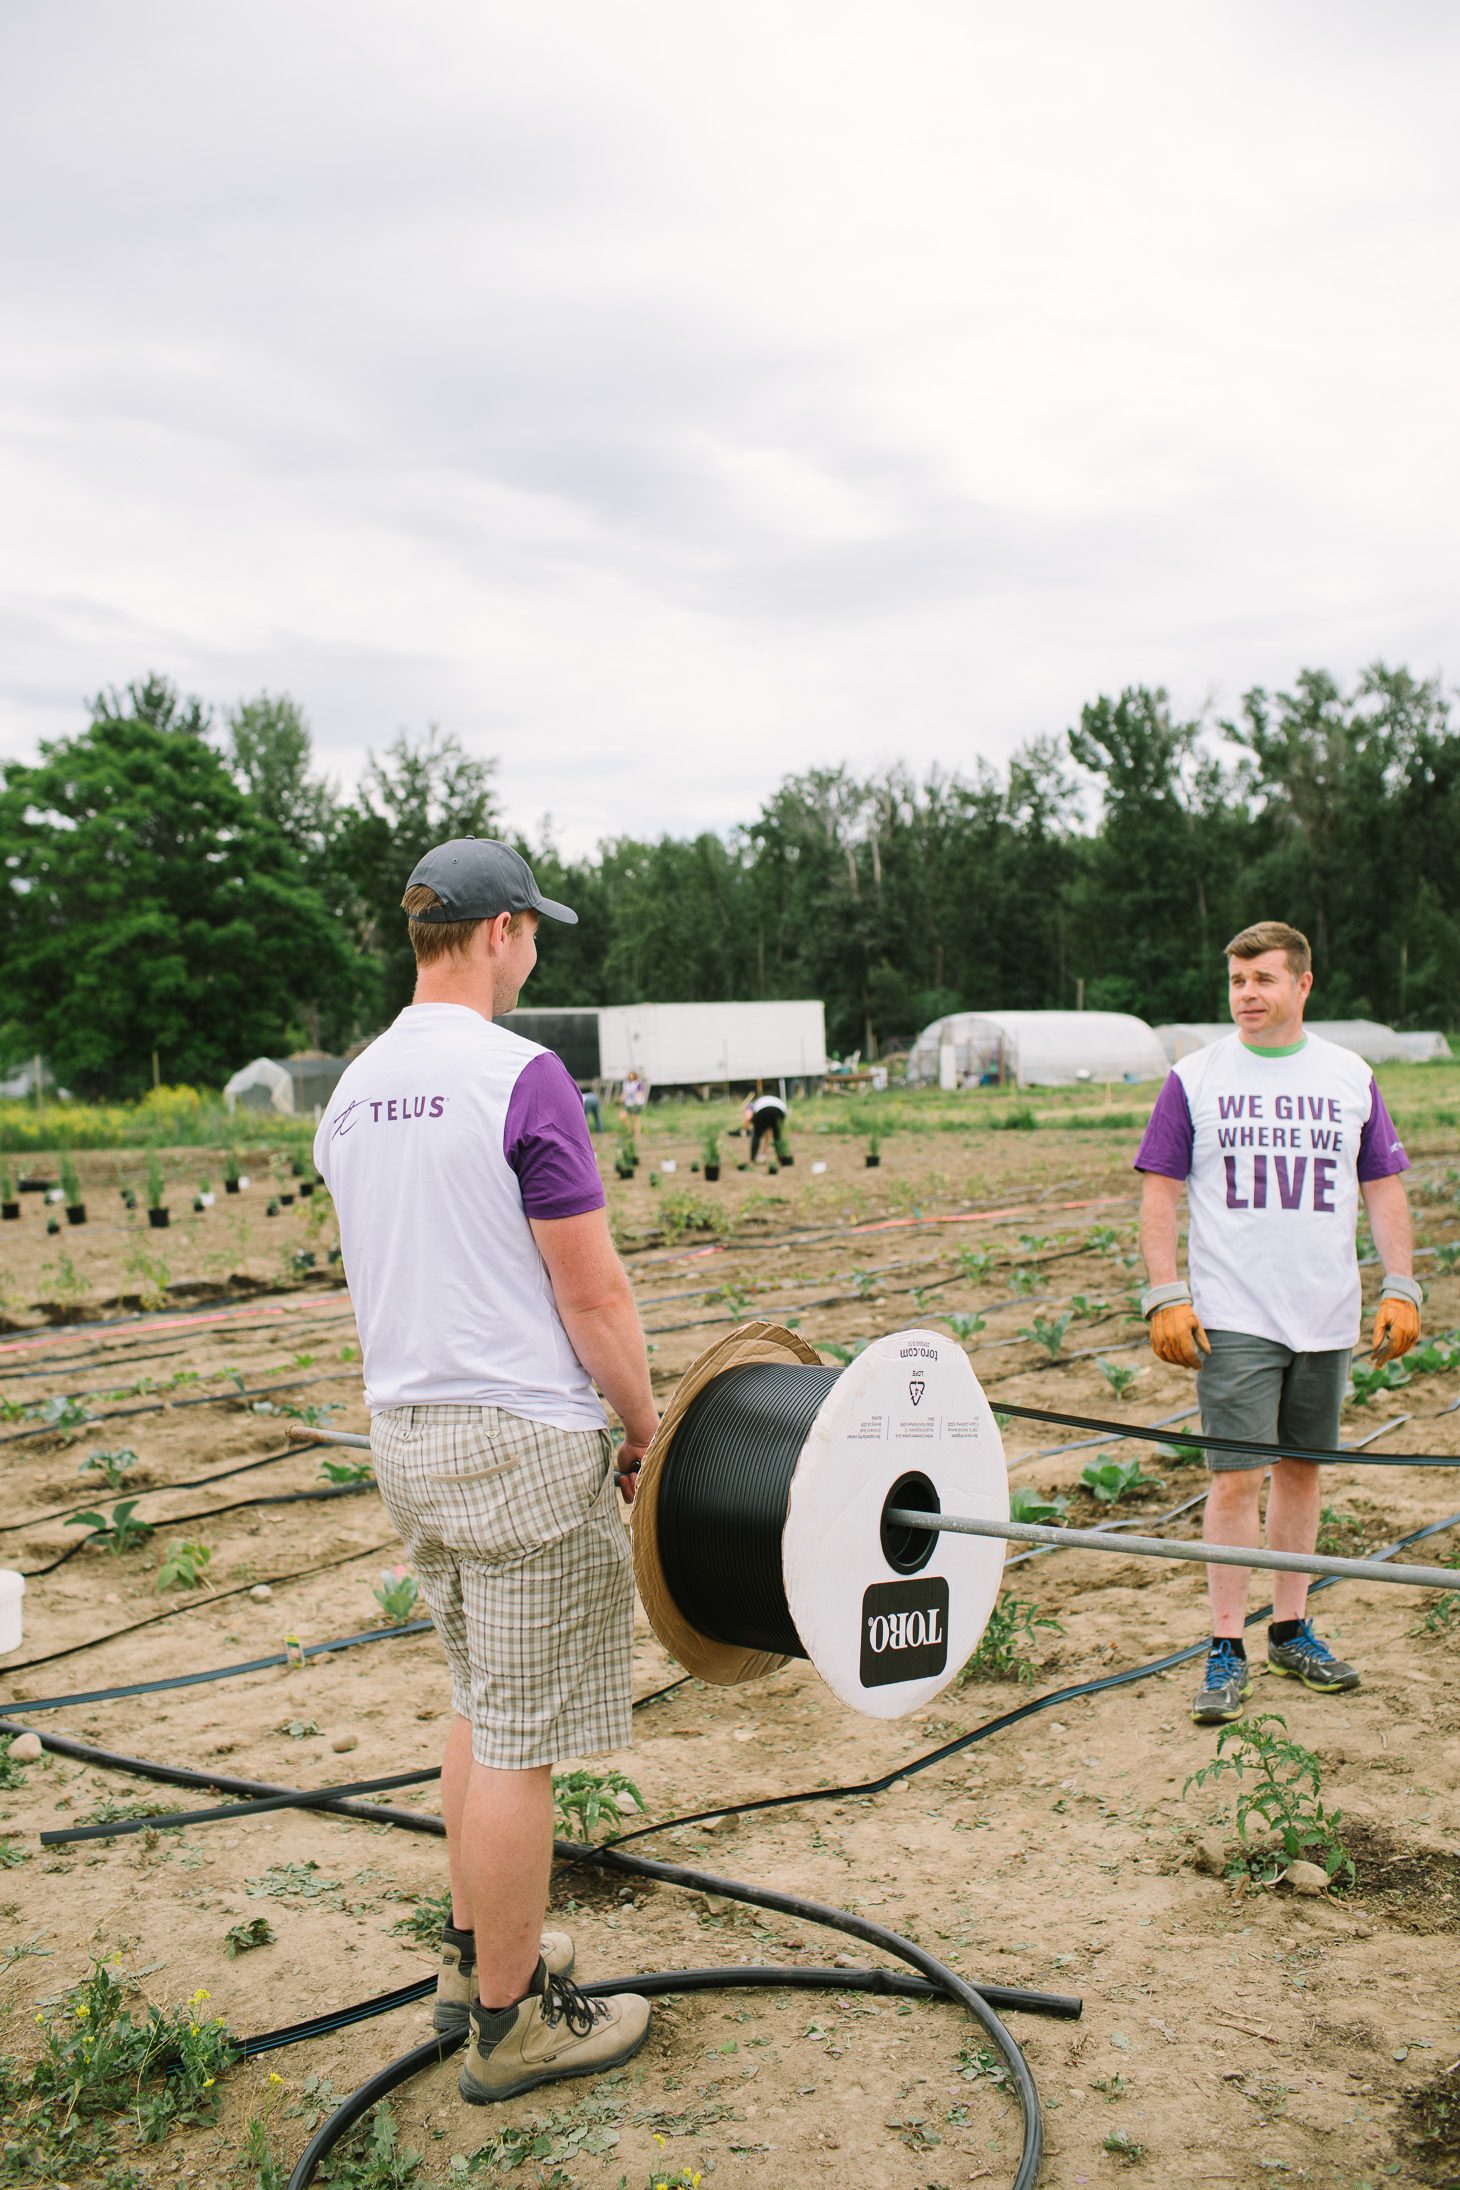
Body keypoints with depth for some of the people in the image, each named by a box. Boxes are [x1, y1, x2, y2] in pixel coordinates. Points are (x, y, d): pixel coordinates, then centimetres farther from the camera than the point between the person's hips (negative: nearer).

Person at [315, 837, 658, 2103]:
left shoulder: (353, 1090, 8)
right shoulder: (520, 1076, -17)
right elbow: (591, 1293, -16)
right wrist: (645, 1425, -4)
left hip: (406, 1431, 8)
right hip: (523, 1442, -8)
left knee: (480, 1706, 22)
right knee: (519, 1737, 4)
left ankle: (477, 1953, 36)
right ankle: (511, 2023, 17)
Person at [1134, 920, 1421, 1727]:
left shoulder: (1351, 1078, 8)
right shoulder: (1193, 1079, 0)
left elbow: (1383, 1190, 12)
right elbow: (1159, 1194, 0)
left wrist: (1400, 1290, 4)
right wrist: (1165, 1299, -8)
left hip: (1327, 1317, 3)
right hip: (1231, 1319, -3)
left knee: (1301, 1470, 12)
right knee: (1237, 1479, -6)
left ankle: (1291, 1631, 25)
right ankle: (1226, 1649, 4)